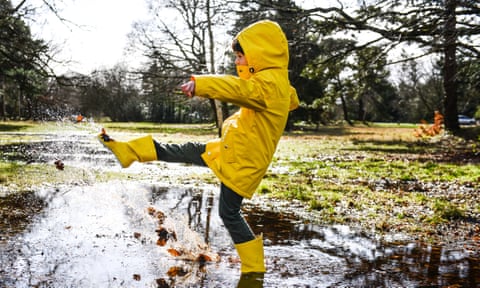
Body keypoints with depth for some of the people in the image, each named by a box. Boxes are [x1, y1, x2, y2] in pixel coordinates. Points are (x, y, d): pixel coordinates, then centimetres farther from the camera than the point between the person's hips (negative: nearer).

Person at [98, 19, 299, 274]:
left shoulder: (269, 83, -23)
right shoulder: (280, 84, 8)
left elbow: (238, 87, -43)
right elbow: (293, 100, 31)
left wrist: (200, 84, -56)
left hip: (241, 163, -9)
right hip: (231, 150, 9)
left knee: (229, 214, 2)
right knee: (187, 151, 11)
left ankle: (254, 269, 15)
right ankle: (128, 150, 20)